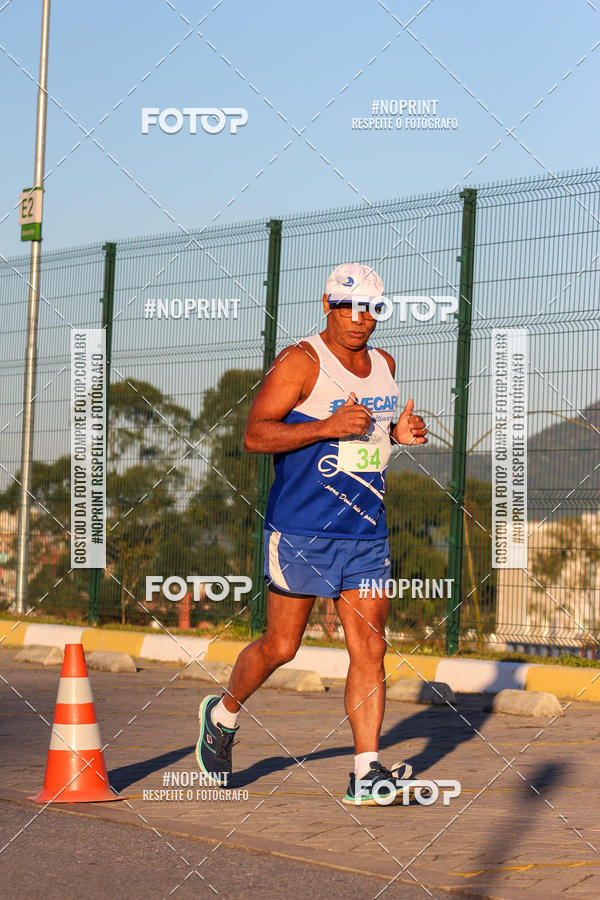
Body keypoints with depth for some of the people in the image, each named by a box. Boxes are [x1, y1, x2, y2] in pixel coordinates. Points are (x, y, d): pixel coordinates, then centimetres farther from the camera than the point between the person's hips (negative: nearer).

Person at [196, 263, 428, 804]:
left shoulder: (383, 365, 13)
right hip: (301, 531, -6)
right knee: (281, 647, 4)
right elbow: (255, 435, -15)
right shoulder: (300, 362, -9)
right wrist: (329, 427, -25)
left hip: (367, 533, 6)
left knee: (370, 649, -2)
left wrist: (398, 433, 6)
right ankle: (223, 714, 31)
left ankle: (367, 772, -1)